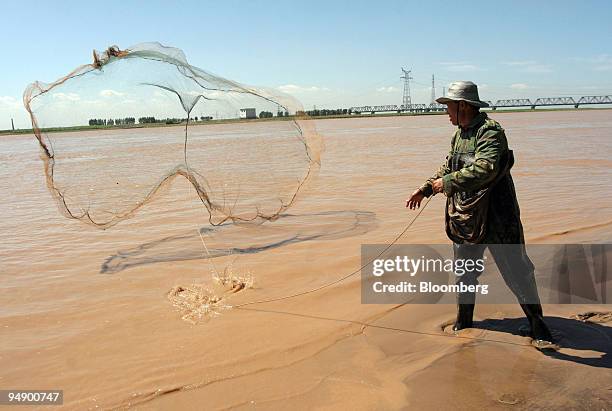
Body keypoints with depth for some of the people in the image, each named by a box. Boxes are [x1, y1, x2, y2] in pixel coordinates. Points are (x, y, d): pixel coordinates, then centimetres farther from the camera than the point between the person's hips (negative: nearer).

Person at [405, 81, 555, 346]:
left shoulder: (490, 131, -17)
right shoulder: (459, 134, 11)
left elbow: (485, 169, -32)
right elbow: (448, 167, 23)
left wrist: (447, 182, -25)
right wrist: (426, 189, 15)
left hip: (496, 217, -8)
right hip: (464, 216, 8)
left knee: (516, 270, 1)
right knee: (464, 270, 16)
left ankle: (537, 324, 17)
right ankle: (463, 319, 32)